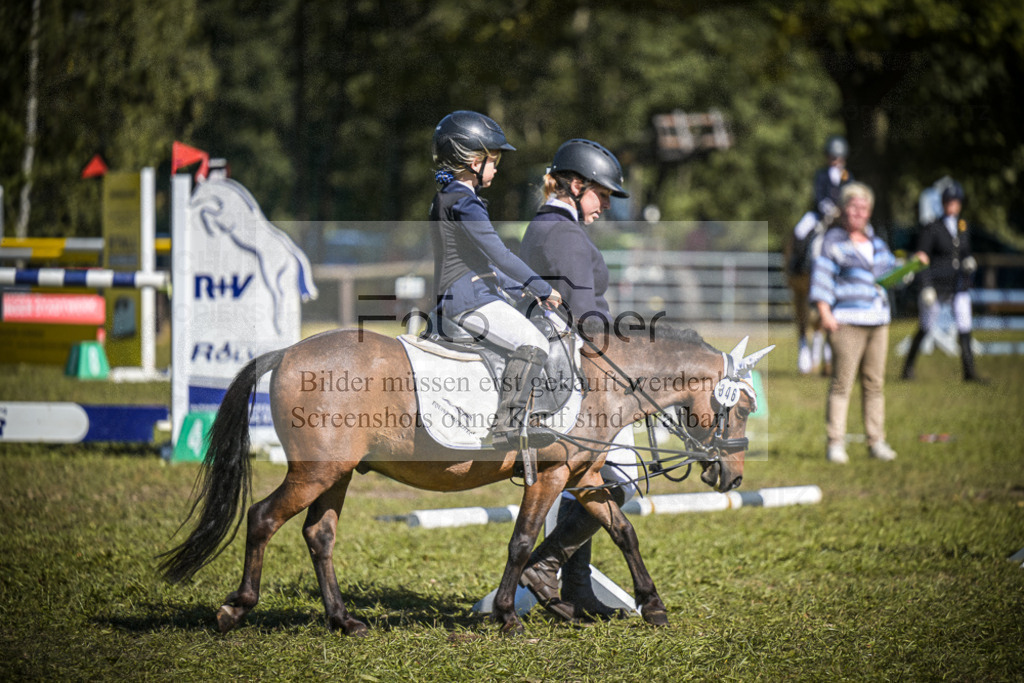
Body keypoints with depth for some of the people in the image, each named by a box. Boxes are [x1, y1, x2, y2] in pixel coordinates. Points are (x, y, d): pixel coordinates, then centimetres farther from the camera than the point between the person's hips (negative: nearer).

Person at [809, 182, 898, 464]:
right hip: (847, 322, -6)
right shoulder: (833, 242, -1)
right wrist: (825, 313, -16)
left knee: (875, 383, 6)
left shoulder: (875, 242, 18)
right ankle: (835, 443, -7)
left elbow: (891, 269, 31)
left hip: (878, 323, 6)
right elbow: (821, 277, -6)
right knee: (842, 382, -9)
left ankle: (876, 441, 11)